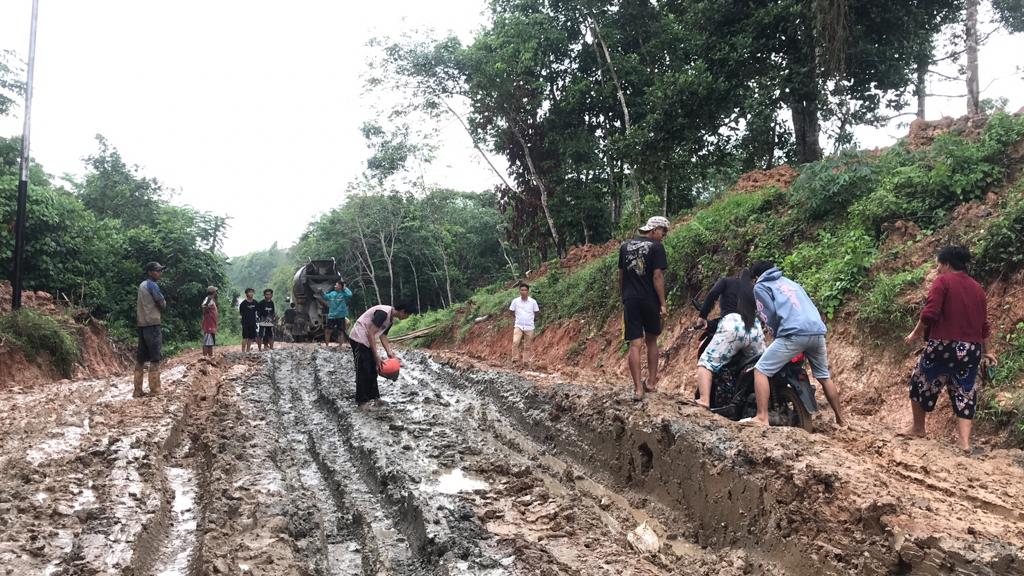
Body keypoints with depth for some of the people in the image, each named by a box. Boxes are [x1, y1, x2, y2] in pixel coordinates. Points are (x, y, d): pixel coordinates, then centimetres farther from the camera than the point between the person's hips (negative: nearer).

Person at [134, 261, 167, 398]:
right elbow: (163, 305, -10)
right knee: (156, 359, -6)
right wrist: (162, 303, 10)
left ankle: (137, 390, 10)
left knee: (141, 358, 9)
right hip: (152, 324, -9)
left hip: (141, 324, 9)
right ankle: (155, 391, -8)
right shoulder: (152, 285, -11)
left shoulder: (142, 285, 17)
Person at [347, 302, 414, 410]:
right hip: (359, 339, -10)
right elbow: (371, 333, -25)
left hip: (367, 341, 10)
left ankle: (374, 398, 22)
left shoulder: (392, 318, 7)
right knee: (363, 372, -7)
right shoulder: (383, 312, -24)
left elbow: (383, 336, 15)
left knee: (373, 370, 13)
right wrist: (377, 356, -24)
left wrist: (389, 352, 2)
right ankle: (362, 402, -1)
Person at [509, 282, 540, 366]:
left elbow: (536, 313, 10)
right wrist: (518, 318, 7)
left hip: (529, 327, 1)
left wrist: (529, 319, 8)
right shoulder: (515, 301, -2)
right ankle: (516, 358, -10)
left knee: (527, 346, 5)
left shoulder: (533, 302, -3)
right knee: (515, 342, -20)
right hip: (518, 326, 0)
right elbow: (512, 312, 11)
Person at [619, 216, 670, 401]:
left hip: (630, 300, 3)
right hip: (650, 301, -3)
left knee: (635, 344, 0)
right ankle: (651, 382, 21)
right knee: (651, 341, 15)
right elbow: (657, 277, -11)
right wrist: (663, 303, -8)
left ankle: (638, 389, -4)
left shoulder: (625, 246, 10)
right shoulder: (656, 247, -5)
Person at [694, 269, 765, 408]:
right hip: (755, 329, 4)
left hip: (732, 325, -4)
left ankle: (704, 401, -24)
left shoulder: (726, 281, 22)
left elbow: (712, 294, 3)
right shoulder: (754, 289, 32)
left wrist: (703, 316, 8)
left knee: (706, 362, -4)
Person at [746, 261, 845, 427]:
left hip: (794, 334, -7)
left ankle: (762, 418, -17)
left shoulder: (760, 286, 12)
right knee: (824, 376, 24)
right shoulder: (789, 282, 32)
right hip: (818, 331, 7)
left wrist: (775, 334, 14)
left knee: (760, 371, -4)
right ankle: (840, 419, 32)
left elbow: (770, 313, -1)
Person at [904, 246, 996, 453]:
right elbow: (983, 324, 18)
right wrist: (985, 351, 29)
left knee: (921, 383, 16)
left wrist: (916, 333, -3)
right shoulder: (977, 288, 13)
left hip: (943, 345, -5)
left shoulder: (943, 281, -6)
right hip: (971, 349, 5)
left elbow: (930, 313, -17)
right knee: (964, 392, 11)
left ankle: (918, 428, 26)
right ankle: (965, 442, 1)